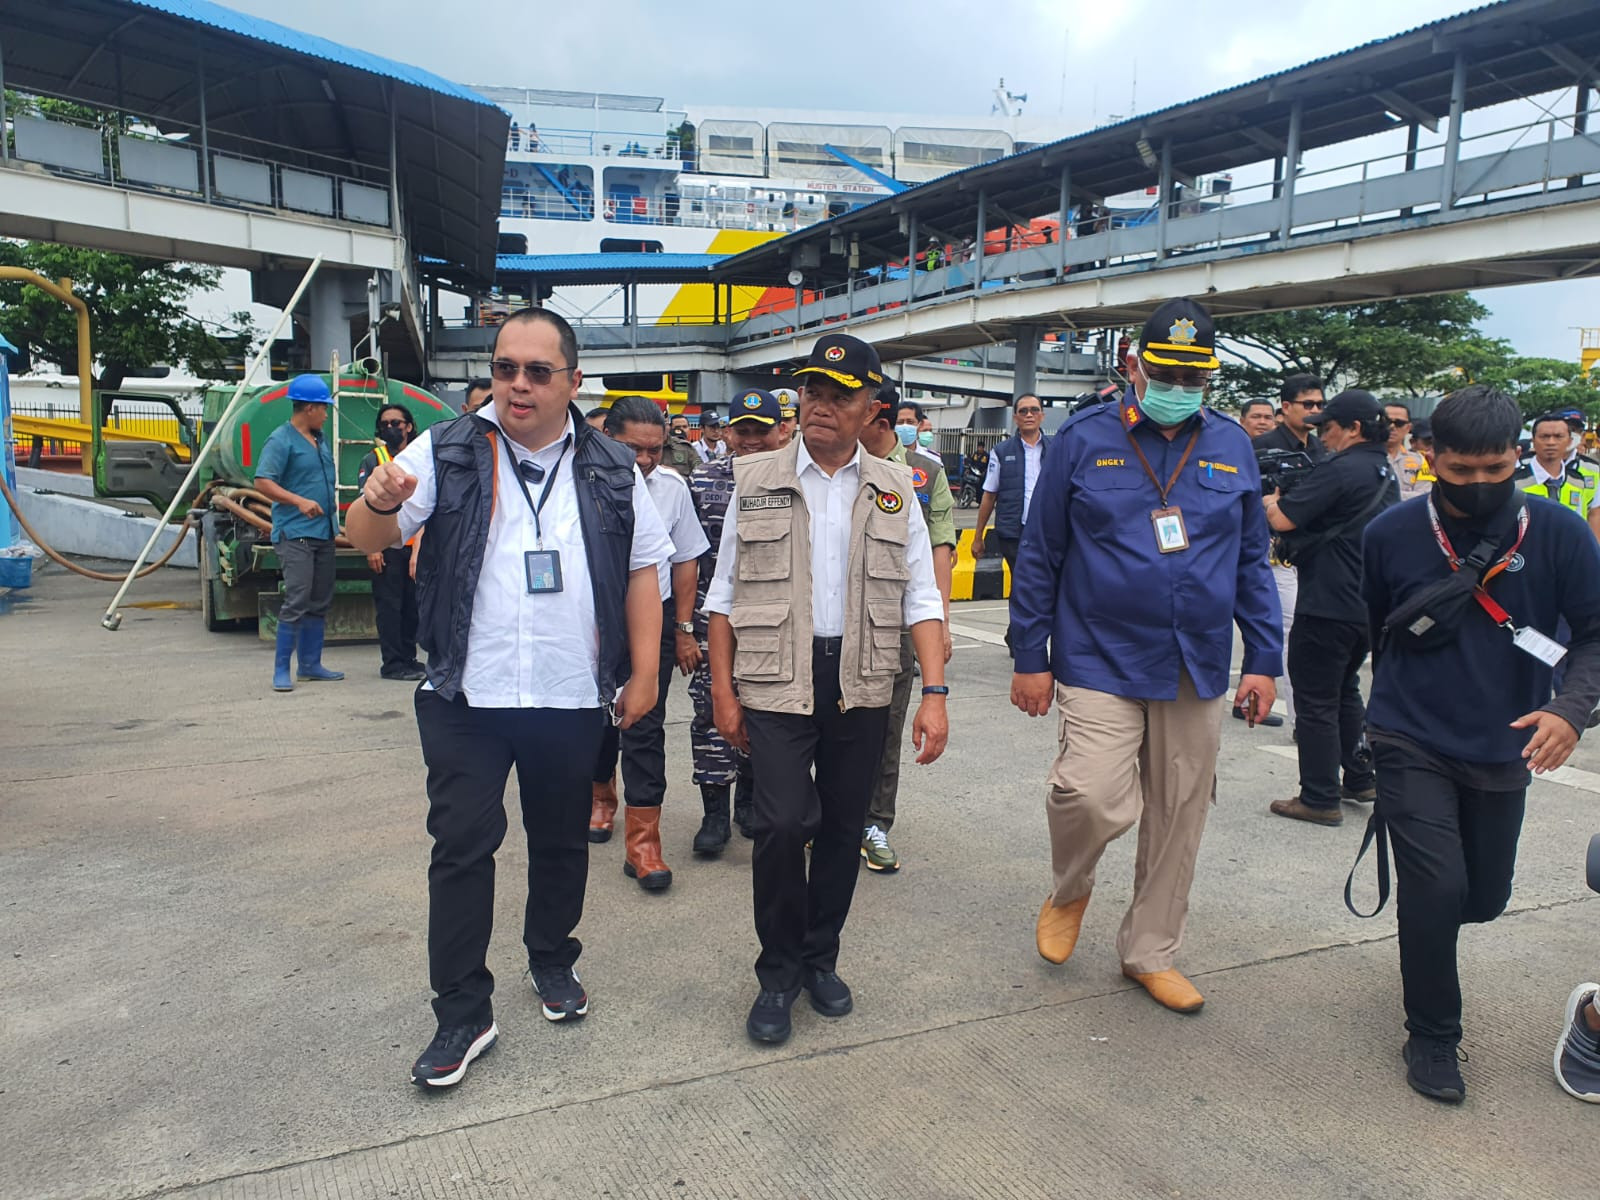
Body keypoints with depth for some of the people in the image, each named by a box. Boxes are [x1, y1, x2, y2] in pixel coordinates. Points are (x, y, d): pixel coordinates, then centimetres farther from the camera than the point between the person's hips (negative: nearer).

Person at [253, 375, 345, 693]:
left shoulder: (320, 440, 17)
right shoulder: (281, 440, -9)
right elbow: (263, 482, -16)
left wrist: (332, 511, 21)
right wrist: (299, 501, -25)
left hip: (324, 532, 9)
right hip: (295, 533, -9)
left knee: (320, 602, 11)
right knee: (297, 601, -12)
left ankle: (310, 664, 19)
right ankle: (281, 670, -6)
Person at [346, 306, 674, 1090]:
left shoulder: (611, 470, 4)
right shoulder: (448, 454, -2)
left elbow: (643, 569, 7)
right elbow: (367, 538, -9)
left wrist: (643, 673, 1)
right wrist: (381, 504, -33)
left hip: (572, 700, 2)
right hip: (465, 700, -1)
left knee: (561, 841, 16)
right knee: (461, 849, 1)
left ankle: (552, 961, 38)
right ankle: (463, 1013, 14)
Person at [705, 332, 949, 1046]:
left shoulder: (894, 492, 7)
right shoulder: (756, 484, 4)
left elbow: (922, 599, 5)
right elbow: (724, 595, 6)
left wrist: (935, 692, -4)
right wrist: (723, 691, 1)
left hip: (861, 687, 2)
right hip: (776, 680, -2)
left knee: (844, 827, 10)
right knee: (784, 823, -12)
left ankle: (820, 959, 31)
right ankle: (779, 973, 11)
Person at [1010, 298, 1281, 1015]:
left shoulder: (1231, 446, 8)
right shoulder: (1084, 439, -2)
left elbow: (1252, 561, 14)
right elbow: (1039, 555, 0)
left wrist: (1264, 659, 8)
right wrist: (1030, 658, -2)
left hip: (1198, 669, 4)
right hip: (1100, 661, -4)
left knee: (1179, 817, 11)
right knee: (1094, 798, -19)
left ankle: (1150, 952, 31)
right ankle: (1069, 891, 16)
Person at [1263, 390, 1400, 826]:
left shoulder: (1340, 470, -18)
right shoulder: (1385, 473, 13)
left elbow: (1282, 520, -21)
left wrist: (1268, 498, 0)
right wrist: (1284, 498, 9)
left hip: (1328, 607, -9)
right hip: (1369, 606, 10)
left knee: (1315, 702, -1)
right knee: (1345, 692, 23)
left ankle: (1320, 799, 4)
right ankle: (1360, 779, 30)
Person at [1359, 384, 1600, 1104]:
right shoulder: (1392, 534, -7)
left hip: (1503, 751, 2)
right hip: (1413, 744, -2)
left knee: (1484, 897, 14)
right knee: (1437, 887, -13)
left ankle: (1424, 937, 50)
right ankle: (1431, 1035, 9)